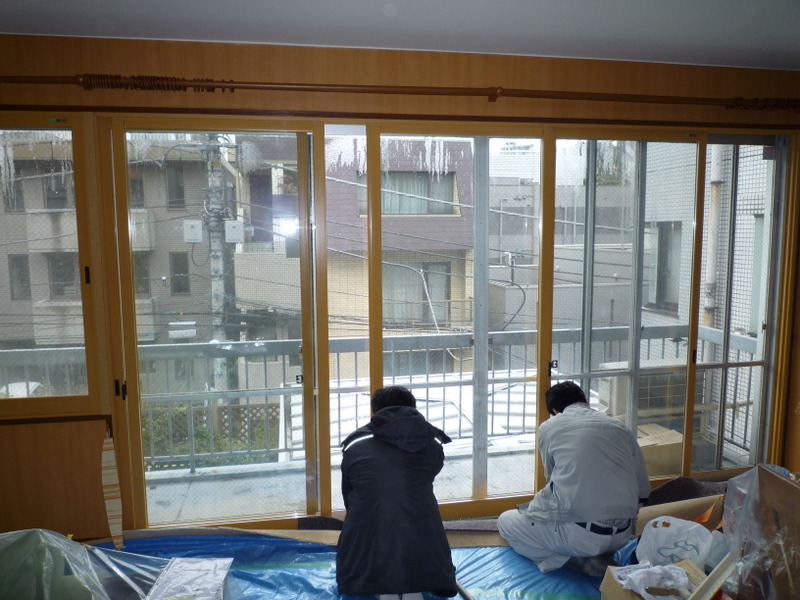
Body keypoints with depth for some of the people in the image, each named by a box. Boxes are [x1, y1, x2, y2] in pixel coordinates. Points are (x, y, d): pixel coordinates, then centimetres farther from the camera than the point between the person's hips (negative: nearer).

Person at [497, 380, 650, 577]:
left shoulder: (549, 428, 3)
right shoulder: (620, 427, 11)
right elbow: (642, 492, 14)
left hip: (577, 533, -5)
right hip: (621, 536, 5)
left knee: (505, 522, 17)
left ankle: (575, 561, 1)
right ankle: (601, 557, 9)